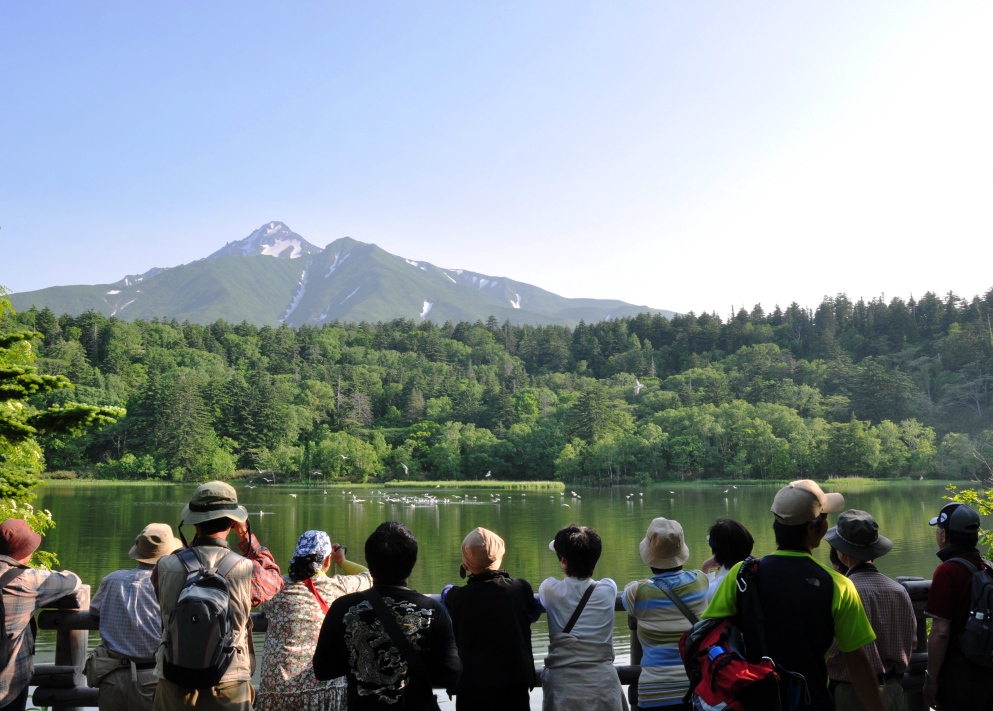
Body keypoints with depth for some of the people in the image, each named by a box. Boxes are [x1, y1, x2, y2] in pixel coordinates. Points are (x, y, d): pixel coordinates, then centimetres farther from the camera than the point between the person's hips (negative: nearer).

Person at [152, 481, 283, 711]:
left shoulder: (165, 567, -10)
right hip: (229, 688, -1)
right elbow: (274, 578, 10)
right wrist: (245, 534, 14)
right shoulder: (247, 571, -13)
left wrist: (197, 537, 12)